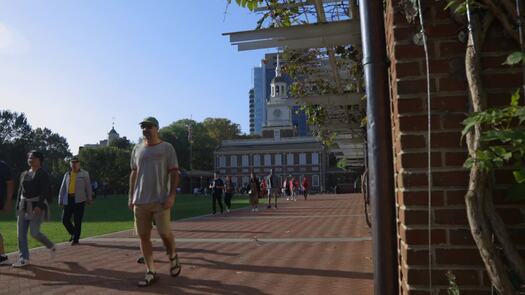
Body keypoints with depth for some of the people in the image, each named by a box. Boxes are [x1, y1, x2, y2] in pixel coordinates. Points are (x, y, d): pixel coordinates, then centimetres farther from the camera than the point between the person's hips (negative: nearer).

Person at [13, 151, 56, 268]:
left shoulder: (43, 174, -8)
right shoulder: (24, 174, 13)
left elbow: (44, 191, -16)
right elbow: (20, 191, 16)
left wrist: (39, 206, -25)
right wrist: (18, 207, 12)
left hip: (37, 206, -7)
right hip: (24, 206, 7)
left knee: (34, 232, -11)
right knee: (21, 233, 1)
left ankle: (51, 246, 14)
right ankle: (24, 259, 8)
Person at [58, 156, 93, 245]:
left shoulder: (84, 174, 4)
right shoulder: (67, 174, 14)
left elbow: (88, 187, 5)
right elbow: (62, 188, 15)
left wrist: (89, 198, 3)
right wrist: (60, 200, 10)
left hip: (79, 200, -4)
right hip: (68, 200, 4)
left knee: (77, 220, -2)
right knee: (65, 219, 3)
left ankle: (76, 239, 9)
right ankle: (74, 234, 27)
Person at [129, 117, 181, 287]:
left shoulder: (167, 148, 0)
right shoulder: (137, 149, 12)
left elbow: (174, 173, -3)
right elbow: (134, 173, 17)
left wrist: (172, 195, -13)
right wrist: (131, 196, 11)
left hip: (161, 200, -4)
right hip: (140, 201, 4)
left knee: (164, 233, -5)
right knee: (143, 236, 5)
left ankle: (173, 257, 26)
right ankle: (150, 272, 16)